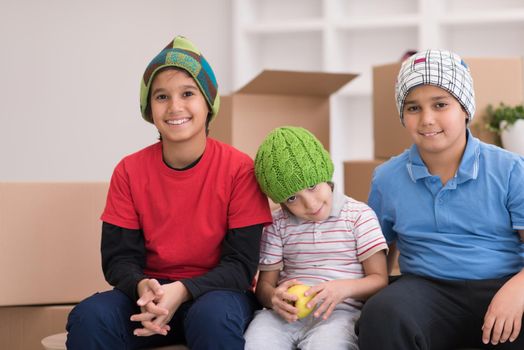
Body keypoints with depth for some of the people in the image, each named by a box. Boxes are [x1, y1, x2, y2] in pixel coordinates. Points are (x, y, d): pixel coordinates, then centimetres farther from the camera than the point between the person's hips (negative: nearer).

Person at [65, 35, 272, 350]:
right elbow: (119, 257, -2)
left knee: (214, 318, -38)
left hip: (215, 291, -2)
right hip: (150, 293, 3)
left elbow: (241, 264, -11)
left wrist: (182, 290, -28)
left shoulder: (239, 168, -10)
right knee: (89, 317, -27)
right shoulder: (129, 171, -1)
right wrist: (142, 287, -26)